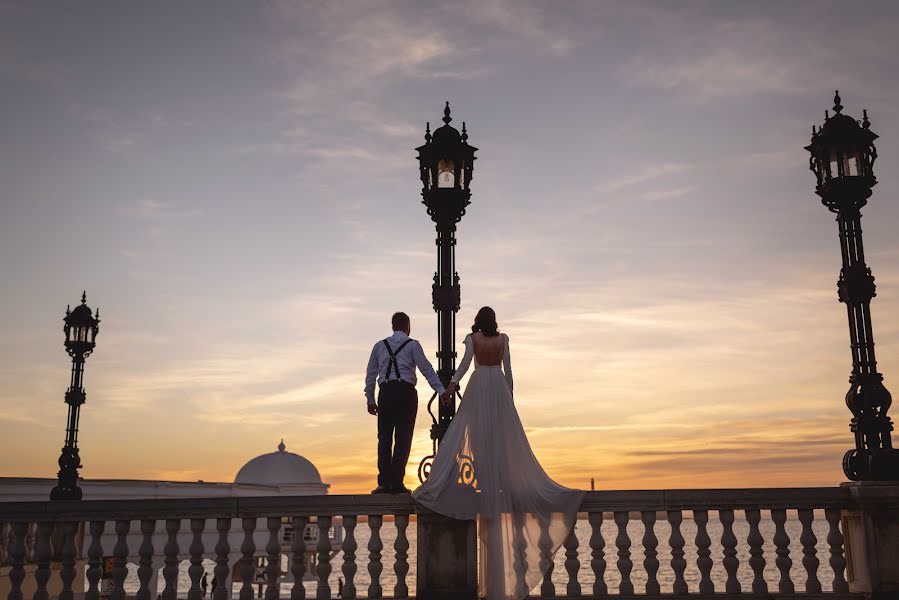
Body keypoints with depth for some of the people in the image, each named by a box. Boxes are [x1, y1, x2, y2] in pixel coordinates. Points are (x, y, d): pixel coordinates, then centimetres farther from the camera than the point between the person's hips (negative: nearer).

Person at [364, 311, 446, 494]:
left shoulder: (379, 346, 16)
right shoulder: (413, 345, 6)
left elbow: (370, 374, 15)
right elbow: (427, 369, -2)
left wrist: (370, 399, 20)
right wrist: (442, 391, -3)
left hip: (386, 393, 3)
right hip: (406, 392, -3)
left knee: (384, 438, 6)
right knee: (403, 438, 0)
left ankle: (384, 482, -2)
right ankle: (396, 483, -2)